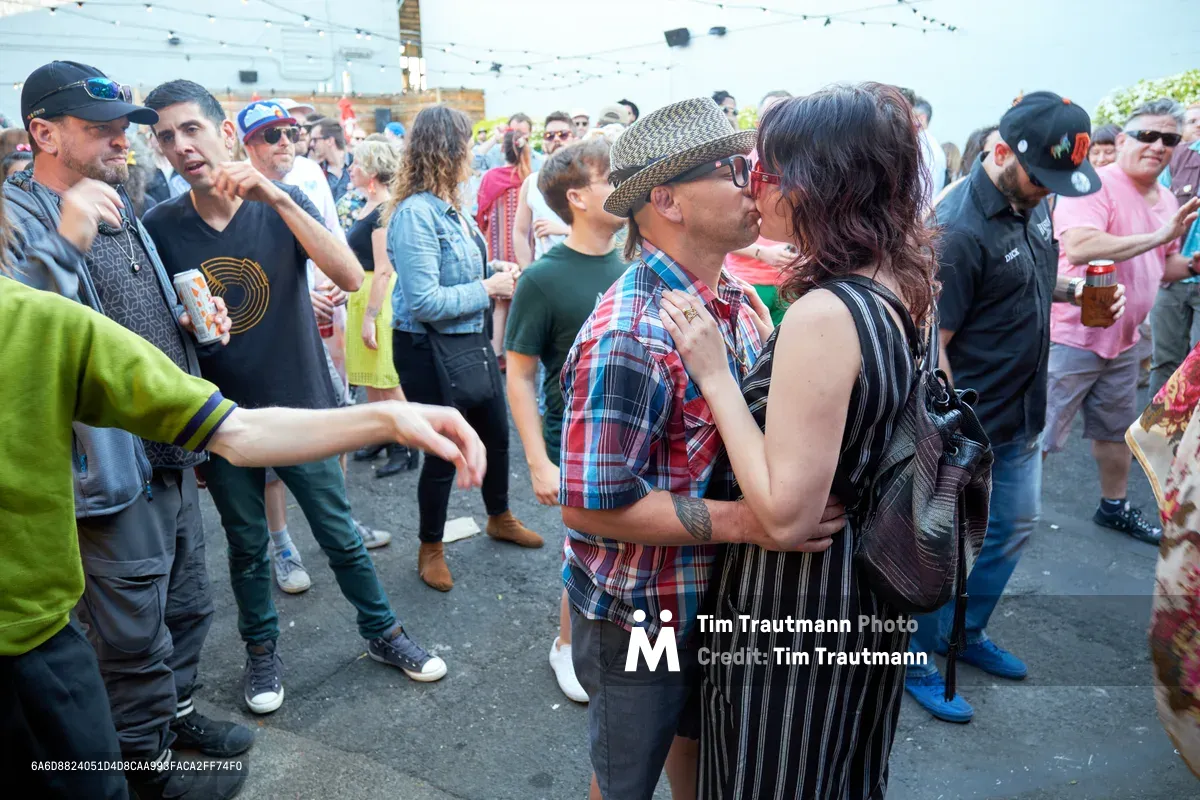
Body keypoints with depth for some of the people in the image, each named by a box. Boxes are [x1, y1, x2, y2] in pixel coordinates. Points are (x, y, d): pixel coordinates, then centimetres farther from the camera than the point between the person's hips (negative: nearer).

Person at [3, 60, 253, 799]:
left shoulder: (121, 211, 12)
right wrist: (69, 243, -35)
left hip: (174, 459, 8)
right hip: (111, 470, -7)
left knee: (188, 607, 21)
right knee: (135, 634, 9)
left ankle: (178, 711, 43)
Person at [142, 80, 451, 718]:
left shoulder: (280, 202, -8)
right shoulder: (160, 227, -5)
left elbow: (350, 277, -25)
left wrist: (277, 197, -32)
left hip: (300, 407, -1)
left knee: (339, 533, 10)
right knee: (247, 546, 17)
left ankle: (382, 631, 31)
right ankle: (262, 650, 39)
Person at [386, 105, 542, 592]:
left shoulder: (452, 205, 4)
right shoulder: (415, 212, -22)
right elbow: (424, 302, -28)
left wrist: (496, 275, -2)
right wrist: (487, 289, -18)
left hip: (471, 341, 9)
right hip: (429, 350, -8)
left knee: (495, 433, 21)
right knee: (445, 451, 6)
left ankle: (499, 518, 46)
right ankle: (430, 548, 30)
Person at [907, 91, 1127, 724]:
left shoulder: (1032, 202, 3)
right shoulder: (959, 230, -24)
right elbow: (931, 343, -23)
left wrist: (1072, 289, 0)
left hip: (1021, 418, 9)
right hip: (967, 427, -9)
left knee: (1014, 528, 21)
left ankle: (968, 632, 42)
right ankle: (917, 659, 27)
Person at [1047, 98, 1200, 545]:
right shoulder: (1095, 185, -16)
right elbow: (1079, 247, -32)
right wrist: (1158, 236, -27)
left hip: (1123, 341, 9)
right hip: (1072, 336, -8)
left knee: (1117, 431, 21)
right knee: (1038, 438, -3)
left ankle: (1114, 507, 39)